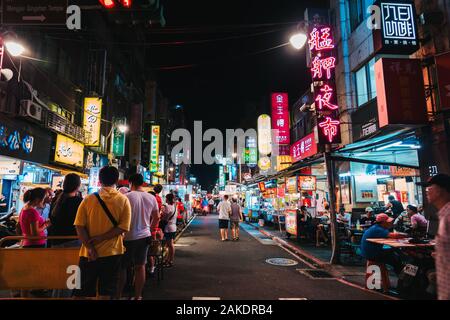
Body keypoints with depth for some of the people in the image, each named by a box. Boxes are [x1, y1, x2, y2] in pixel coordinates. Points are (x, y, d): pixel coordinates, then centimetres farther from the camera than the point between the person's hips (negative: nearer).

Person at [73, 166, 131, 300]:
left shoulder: (88, 199, -3)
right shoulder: (123, 200, -6)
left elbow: (79, 226, -9)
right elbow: (123, 227, -14)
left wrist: (90, 247, -10)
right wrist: (101, 238, -12)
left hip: (88, 253, 1)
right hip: (112, 252, -1)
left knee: (83, 291, 17)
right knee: (106, 292, 12)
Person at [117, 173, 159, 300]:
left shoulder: (127, 197, -14)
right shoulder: (151, 198, 0)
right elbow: (156, 217, 11)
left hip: (129, 237, -4)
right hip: (144, 236, 4)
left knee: (122, 267, 12)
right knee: (140, 266, 12)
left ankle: (118, 295, 23)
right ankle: (138, 296, 22)